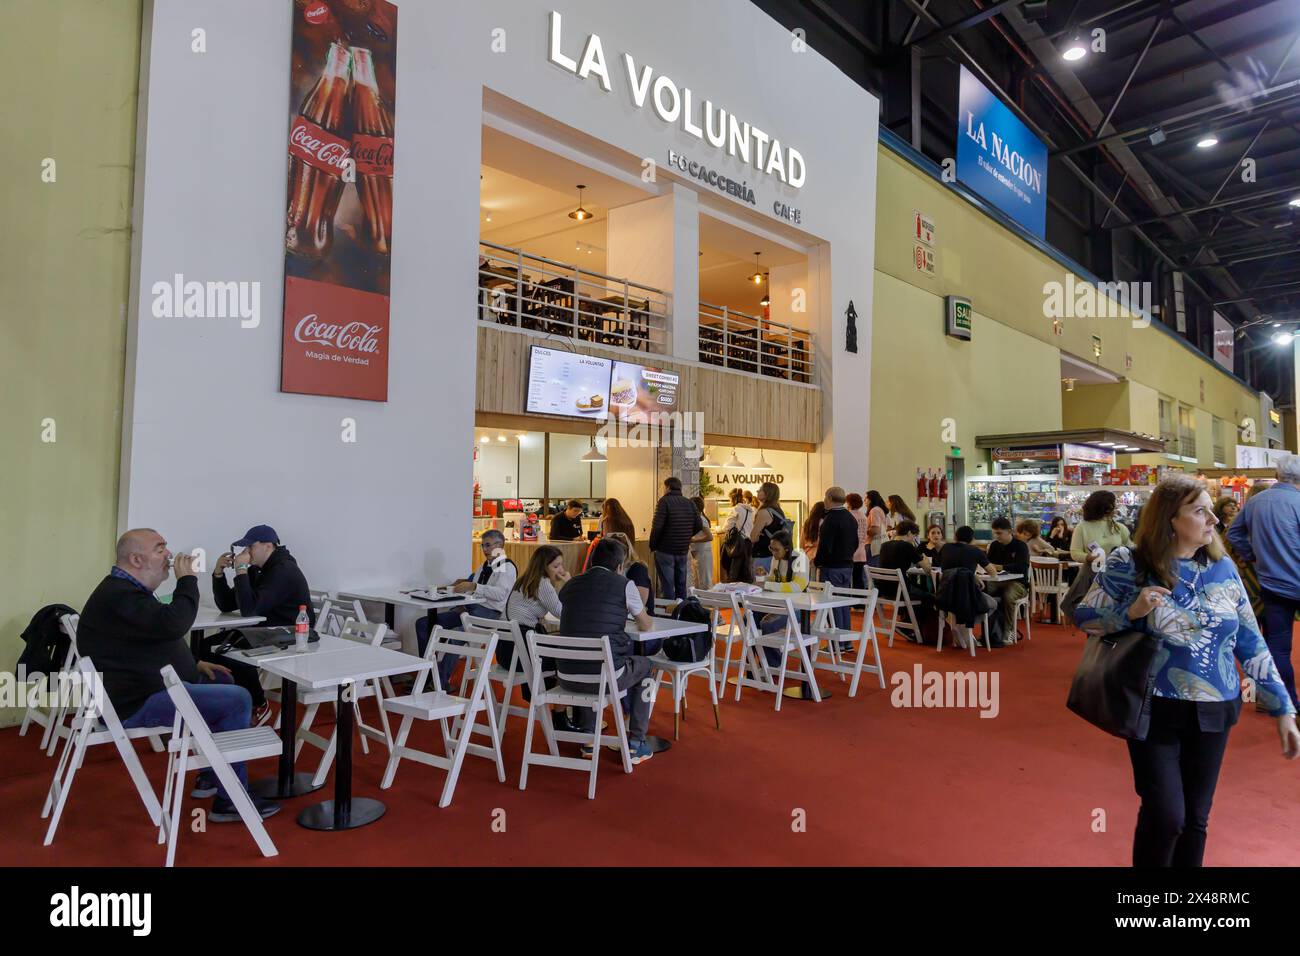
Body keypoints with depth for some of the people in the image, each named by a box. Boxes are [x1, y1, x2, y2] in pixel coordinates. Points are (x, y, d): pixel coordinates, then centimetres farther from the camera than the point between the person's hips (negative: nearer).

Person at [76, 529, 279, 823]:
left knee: (222, 681, 21)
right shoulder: (119, 596, -22)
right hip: (137, 705, -11)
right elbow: (174, 623, -34)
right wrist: (187, 578, -20)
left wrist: (193, 663, 13)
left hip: (146, 688, 11)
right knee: (237, 701, -17)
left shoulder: (126, 590, 15)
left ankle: (210, 777, 23)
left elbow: (160, 634, 24)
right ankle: (230, 800, -7)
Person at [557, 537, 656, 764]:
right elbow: (646, 626, 10)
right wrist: (642, 618, 34)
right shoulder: (624, 585, -3)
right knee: (645, 666, 26)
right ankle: (635, 744, 23)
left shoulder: (570, 585, 10)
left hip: (568, 678, 4)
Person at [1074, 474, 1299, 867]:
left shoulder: (1222, 567, 1)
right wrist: (1131, 611, -22)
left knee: (1195, 817, 13)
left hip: (1213, 712, 4)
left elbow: (1251, 642, 5)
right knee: (1165, 815, -2)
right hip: (1156, 710, -4)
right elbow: (1083, 616, -5)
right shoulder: (1129, 563, -11)